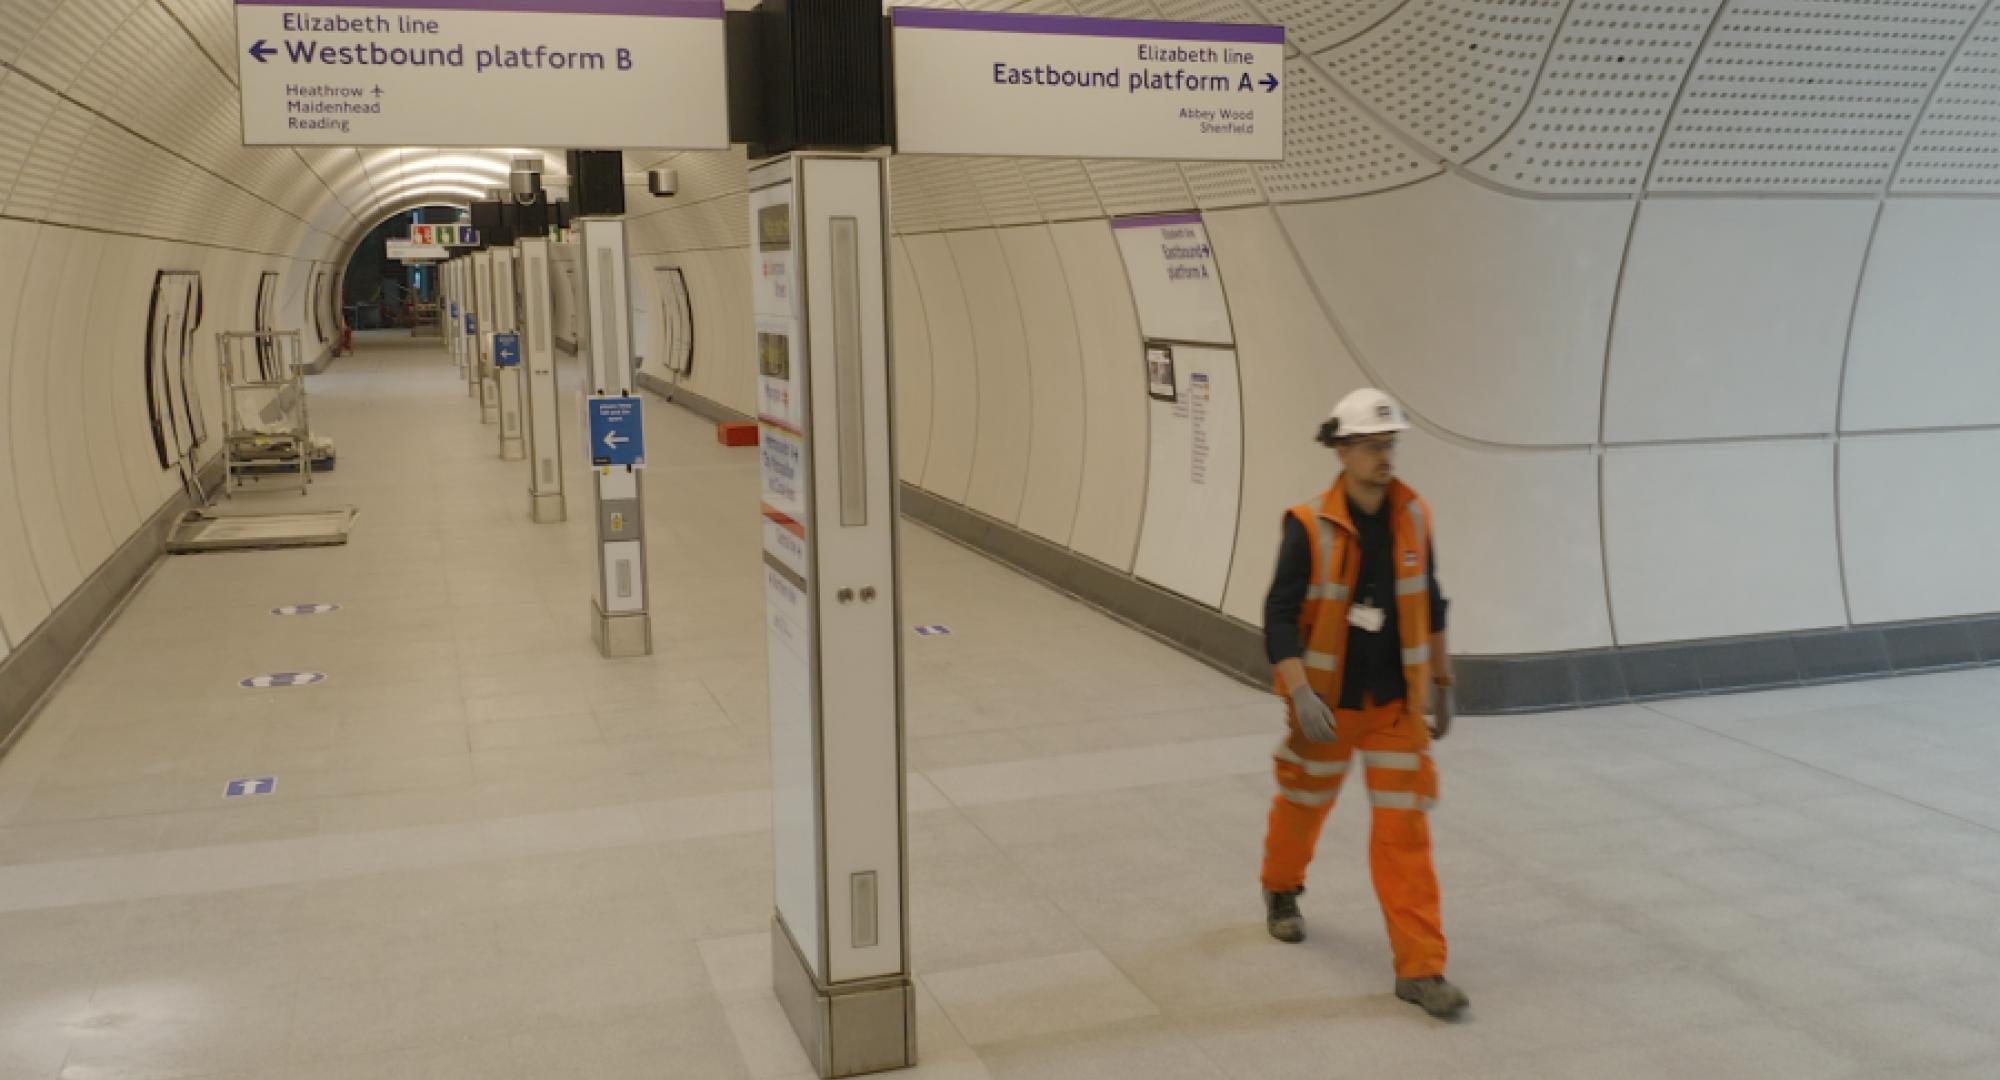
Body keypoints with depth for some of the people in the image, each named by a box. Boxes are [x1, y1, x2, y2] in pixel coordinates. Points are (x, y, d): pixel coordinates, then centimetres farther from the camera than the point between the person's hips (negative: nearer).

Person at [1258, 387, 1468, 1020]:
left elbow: (1429, 606, 9)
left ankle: (1419, 969, 4)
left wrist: (1441, 686, 13)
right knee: (1305, 803, 18)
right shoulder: (1311, 527, -17)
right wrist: (1301, 695, -30)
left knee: (1405, 828, -2)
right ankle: (1281, 890, 49)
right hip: (1327, 703, -2)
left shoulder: (1413, 517, -4)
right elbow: (1280, 619, -18)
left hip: (1397, 704, 2)